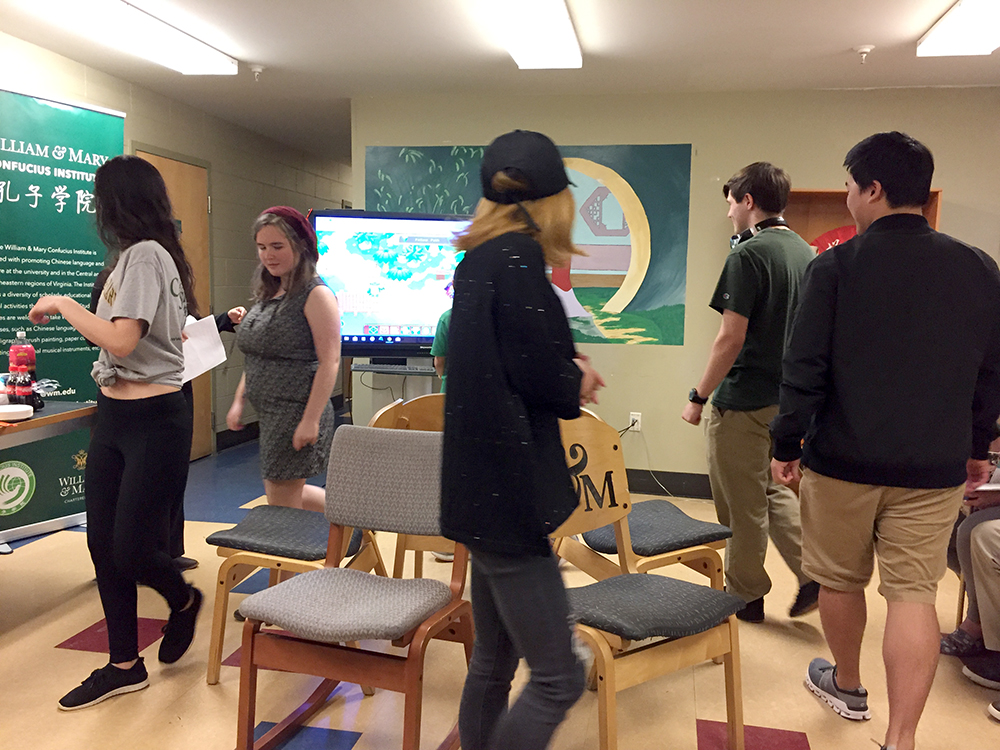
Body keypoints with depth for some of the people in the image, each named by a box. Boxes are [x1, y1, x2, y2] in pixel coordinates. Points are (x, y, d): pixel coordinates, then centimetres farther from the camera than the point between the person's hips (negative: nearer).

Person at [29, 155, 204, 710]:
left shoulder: (145, 255, -15)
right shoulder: (136, 255, 14)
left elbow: (121, 340, -23)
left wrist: (62, 303, -11)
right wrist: (66, 310, 24)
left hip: (152, 420, -10)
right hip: (113, 415, 10)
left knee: (132, 549, -3)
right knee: (103, 543, 10)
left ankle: (183, 601, 30)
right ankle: (124, 665, 22)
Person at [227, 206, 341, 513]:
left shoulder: (316, 295, -12)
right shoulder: (268, 295, 13)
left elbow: (329, 361, -18)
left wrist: (311, 419, -22)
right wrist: (239, 401, 14)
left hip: (297, 411, -9)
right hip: (270, 413, 9)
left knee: (282, 504, -2)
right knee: (283, 494, 17)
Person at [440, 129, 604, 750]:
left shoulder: (481, 258, 12)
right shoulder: (517, 259, -16)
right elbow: (545, 380, -18)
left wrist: (568, 372, 4)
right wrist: (579, 379, 3)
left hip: (483, 490, 10)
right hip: (509, 495, -10)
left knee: (494, 663, 20)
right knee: (559, 679, -1)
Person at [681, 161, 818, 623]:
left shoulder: (748, 254, -16)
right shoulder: (805, 252, 9)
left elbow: (731, 338, -21)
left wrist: (698, 397, -12)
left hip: (743, 400, -8)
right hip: (786, 397, 8)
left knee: (741, 507, 7)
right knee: (770, 490, 23)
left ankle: (745, 597, 21)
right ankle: (813, 571, 15)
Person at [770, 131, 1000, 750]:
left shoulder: (835, 266, -10)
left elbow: (805, 369, -11)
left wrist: (787, 445, -1)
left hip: (843, 460, -2)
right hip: (934, 467, 3)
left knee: (841, 581, 16)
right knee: (914, 592, 6)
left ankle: (848, 687, 37)